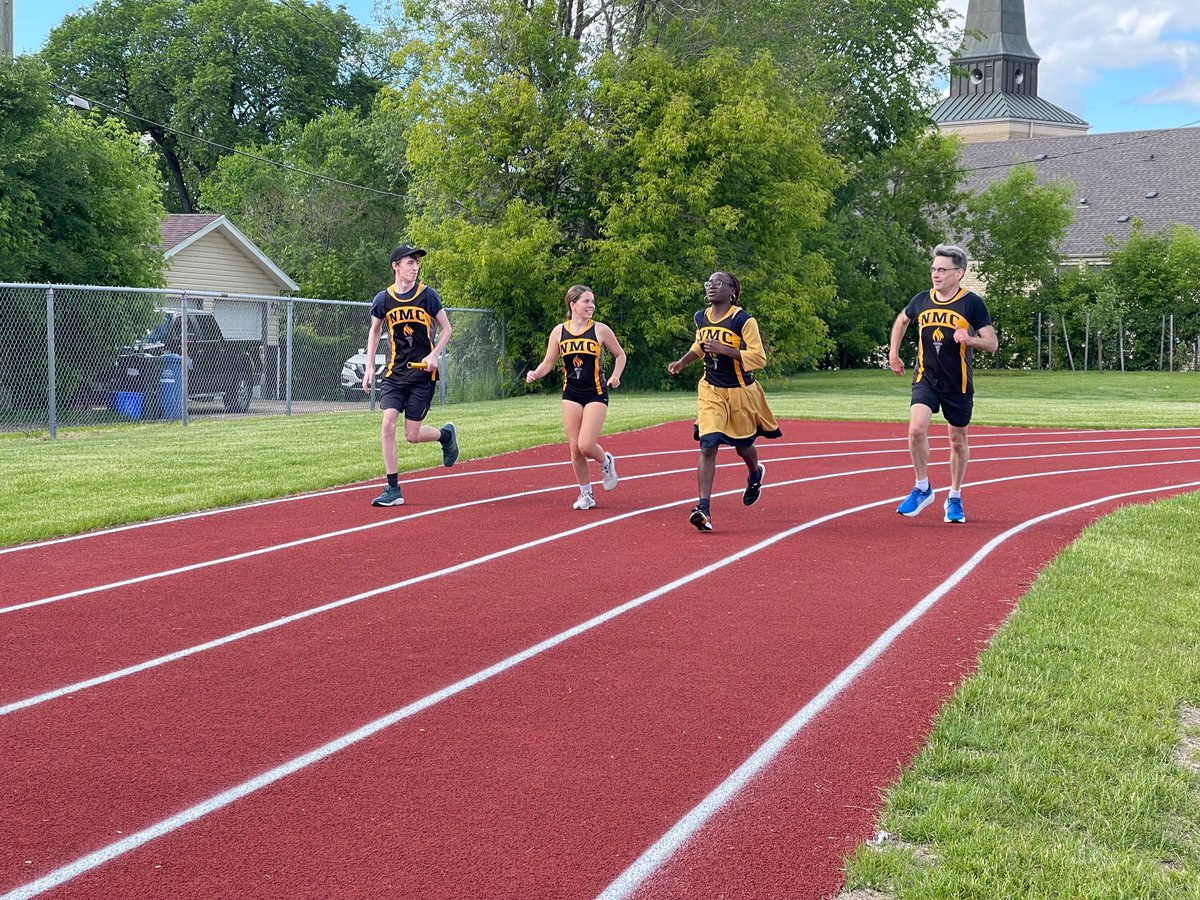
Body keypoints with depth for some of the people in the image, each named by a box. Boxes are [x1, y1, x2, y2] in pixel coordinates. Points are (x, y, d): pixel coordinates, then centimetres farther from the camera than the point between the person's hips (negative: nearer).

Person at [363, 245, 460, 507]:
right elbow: (374, 331, 17)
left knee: (412, 435, -3)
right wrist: (369, 366, 11)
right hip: (394, 372, 2)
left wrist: (434, 355, -12)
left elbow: (447, 329, 4)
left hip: (422, 373, -2)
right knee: (387, 426, -12)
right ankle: (393, 490, -4)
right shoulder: (383, 299, 1)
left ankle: (446, 434, 31)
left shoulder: (427, 295, -5)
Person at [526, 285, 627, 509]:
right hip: (571, 395, 3)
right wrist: (535, 374, -13)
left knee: (586, 445, -15)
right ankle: (586, 494, 17)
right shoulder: (559, 332, 2)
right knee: (575, 449, 0)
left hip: (596, 394, -3)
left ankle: (606, 462, 20)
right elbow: (548, 363, 7)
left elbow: (620, 355, 8)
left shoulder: (600, 330, -5)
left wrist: (615, 376, -9)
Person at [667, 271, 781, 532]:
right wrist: (682, 362, 8)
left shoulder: (743, 320, -15)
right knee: (708, 446, -14)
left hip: (740, 392, -3)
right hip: (711, 391, 3)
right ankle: (704, 509, -18)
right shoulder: (701, 318, 3)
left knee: (743, 447, 16)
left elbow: (759, 357, -20)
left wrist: (724, 350, -27)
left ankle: (755, 475, 54)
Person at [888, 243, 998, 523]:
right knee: (916, 429, -20)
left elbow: (992, 343, -11)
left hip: (958, 385, -1)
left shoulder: (972, 303, -10)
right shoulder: (922, 300, 1)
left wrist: (969, 339, -31)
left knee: (958, 442, 10)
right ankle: (922, 489, -1)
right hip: (926, 378, 1)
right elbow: (902, 320, 24)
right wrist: (893, 353, 18)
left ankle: (955, 498, 30)